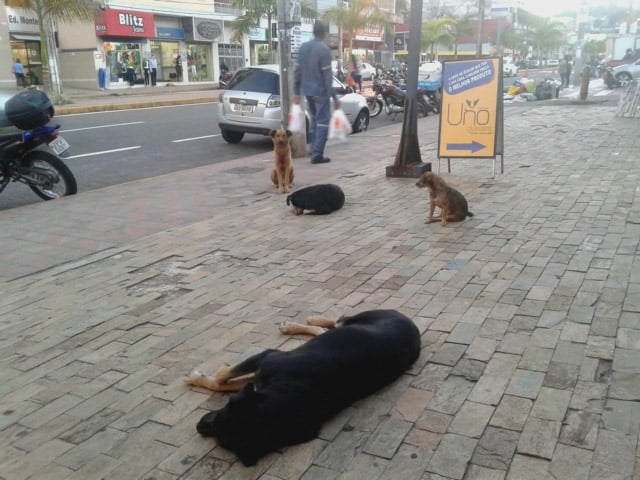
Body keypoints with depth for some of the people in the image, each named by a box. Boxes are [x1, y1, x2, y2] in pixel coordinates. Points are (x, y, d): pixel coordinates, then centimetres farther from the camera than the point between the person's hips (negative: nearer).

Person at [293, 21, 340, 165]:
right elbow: (327, 76, -16)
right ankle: (317, 155, -4)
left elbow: (298, 71, 9)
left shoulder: (303, 47, 7)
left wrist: (296, 91, 16)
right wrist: (334, 97, -13)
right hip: (320, 92, -7)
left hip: (307, 91, 7)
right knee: (322, 122, -1)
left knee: (314, 119, 21)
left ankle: (313, 149, 21)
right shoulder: (324, 49, -13)